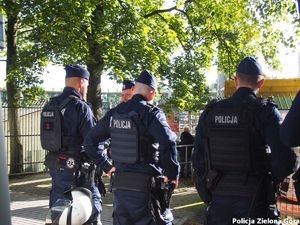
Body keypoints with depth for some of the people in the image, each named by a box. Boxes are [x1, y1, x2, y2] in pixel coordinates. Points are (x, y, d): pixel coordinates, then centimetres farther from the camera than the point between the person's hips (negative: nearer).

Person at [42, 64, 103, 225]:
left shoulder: (50, 105, 9)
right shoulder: (81, 107, -14)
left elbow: (47, 135, 14)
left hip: (53, 162, 8)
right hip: (74, 165, -8)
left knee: (57, 199, 17)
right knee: (94, 199, 1)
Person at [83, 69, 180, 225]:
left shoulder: (114, 113, 7)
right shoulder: (151, 113, -11)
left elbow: (90, 140, 11)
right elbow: (168, 143, -26)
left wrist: (106, 166, 13)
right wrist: (172, 174, -13)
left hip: (119, 184, 6)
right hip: (145, 184, -5)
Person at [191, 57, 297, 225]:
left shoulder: (210, 112, -1)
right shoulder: (266, 111, -11)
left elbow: (198, 159, 2)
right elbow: (285, 161, -18)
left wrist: (207, 195, 12)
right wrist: (271, 179, 3)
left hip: (219, 199, 3)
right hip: (254, 199, -2)